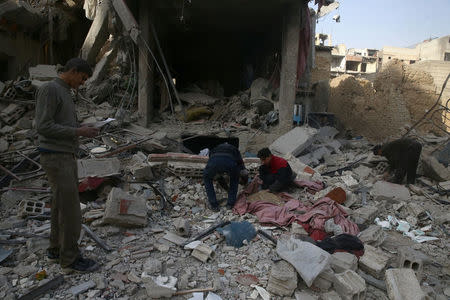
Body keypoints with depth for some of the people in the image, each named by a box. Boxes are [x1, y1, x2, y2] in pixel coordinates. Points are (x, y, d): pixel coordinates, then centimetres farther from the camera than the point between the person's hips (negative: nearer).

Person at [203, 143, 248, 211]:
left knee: (207, 178, 32)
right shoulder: (235, 150, 39)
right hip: (230, 162, -1)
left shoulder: (215, 149, 44)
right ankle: (230, 203, 30)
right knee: (234, 179, 33)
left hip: (214, 161, 1)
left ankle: (214, 205, 27)